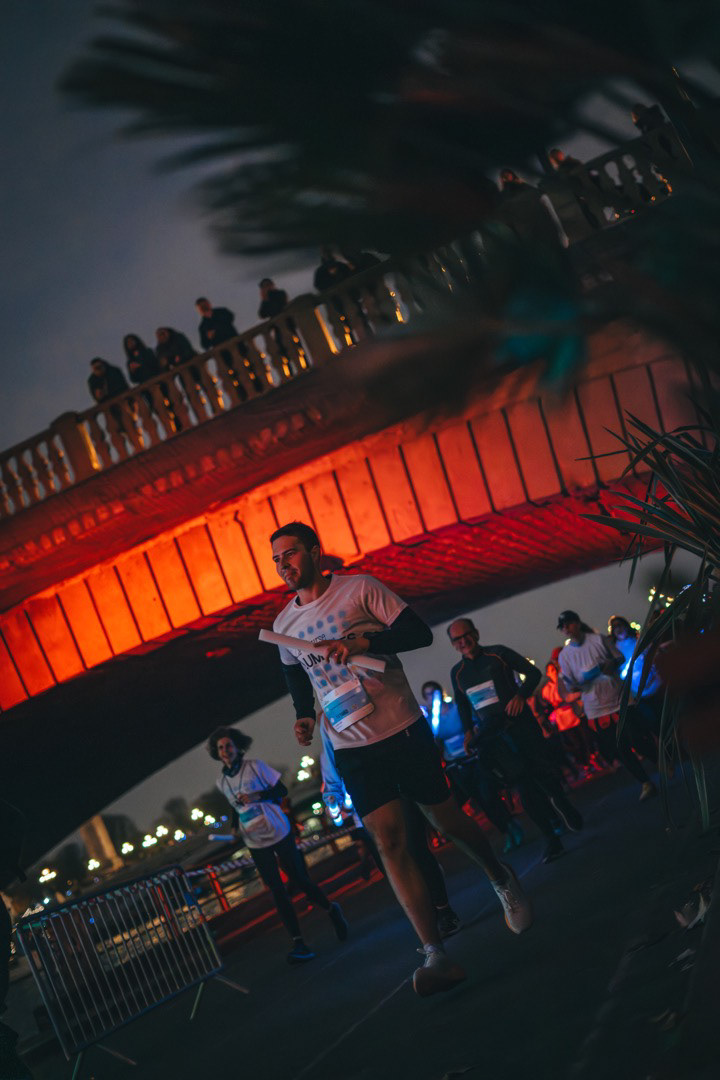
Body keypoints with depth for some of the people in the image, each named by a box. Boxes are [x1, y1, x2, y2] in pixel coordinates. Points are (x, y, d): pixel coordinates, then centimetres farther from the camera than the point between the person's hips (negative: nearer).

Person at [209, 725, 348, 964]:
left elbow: (281, 790, -4)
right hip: (254, 842, 3)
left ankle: (331, 909, 26)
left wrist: (257, 796, -18)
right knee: (277, 890, -1)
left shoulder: (255, 766, -5)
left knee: (299, 880, -2)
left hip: (278, 832, -3)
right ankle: (298, 943, -2)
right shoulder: (221, 782, 7)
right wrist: (235, 828, 7)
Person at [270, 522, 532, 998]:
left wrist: (363, 642, -25)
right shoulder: (284, 626, 7)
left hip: (403, 728, -3)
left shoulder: (359, 588, -7)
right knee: (390, 841, -9)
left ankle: (504, 882, 39)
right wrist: (304, 717, 3)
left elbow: (420, 633, -11)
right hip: (352, 747, 3)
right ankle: (437, 956, -13)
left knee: (447, 820, 9)